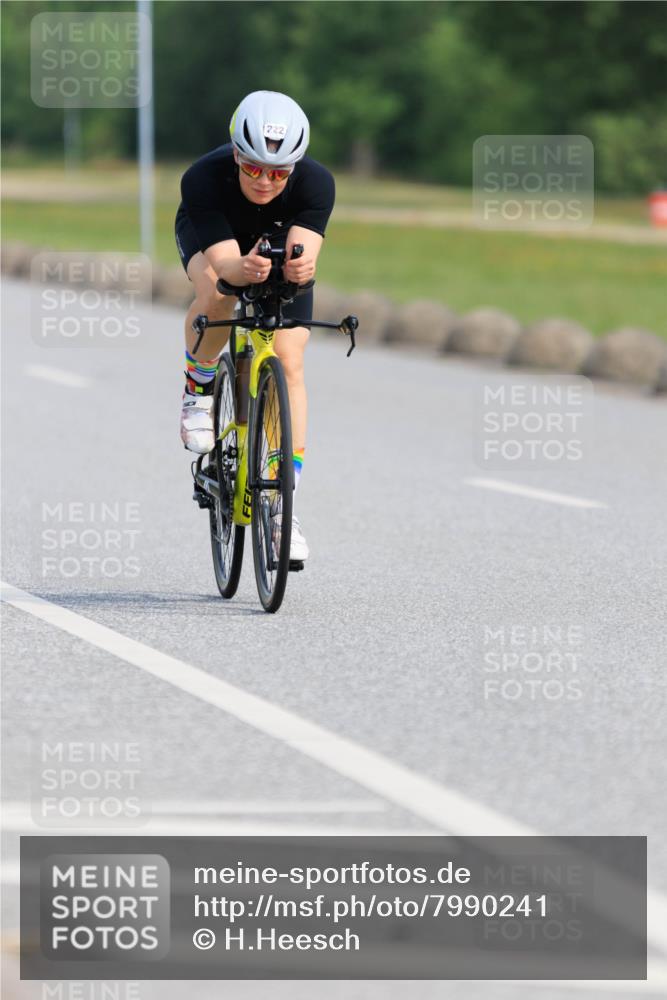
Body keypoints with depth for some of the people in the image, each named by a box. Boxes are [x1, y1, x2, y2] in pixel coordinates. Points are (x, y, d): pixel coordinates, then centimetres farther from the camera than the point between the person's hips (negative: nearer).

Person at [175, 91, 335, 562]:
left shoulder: (316, 183, -35)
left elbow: (302, 251, -45)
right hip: (210, 237, -1)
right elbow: (222, 262, -44)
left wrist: (301, 266, -69)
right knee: (216, 295, -37)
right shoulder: (203, 179, -38)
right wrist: (243, 268, -66)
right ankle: (199, 387, -5)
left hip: (279, 241, 1)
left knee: (289, 364, -13)